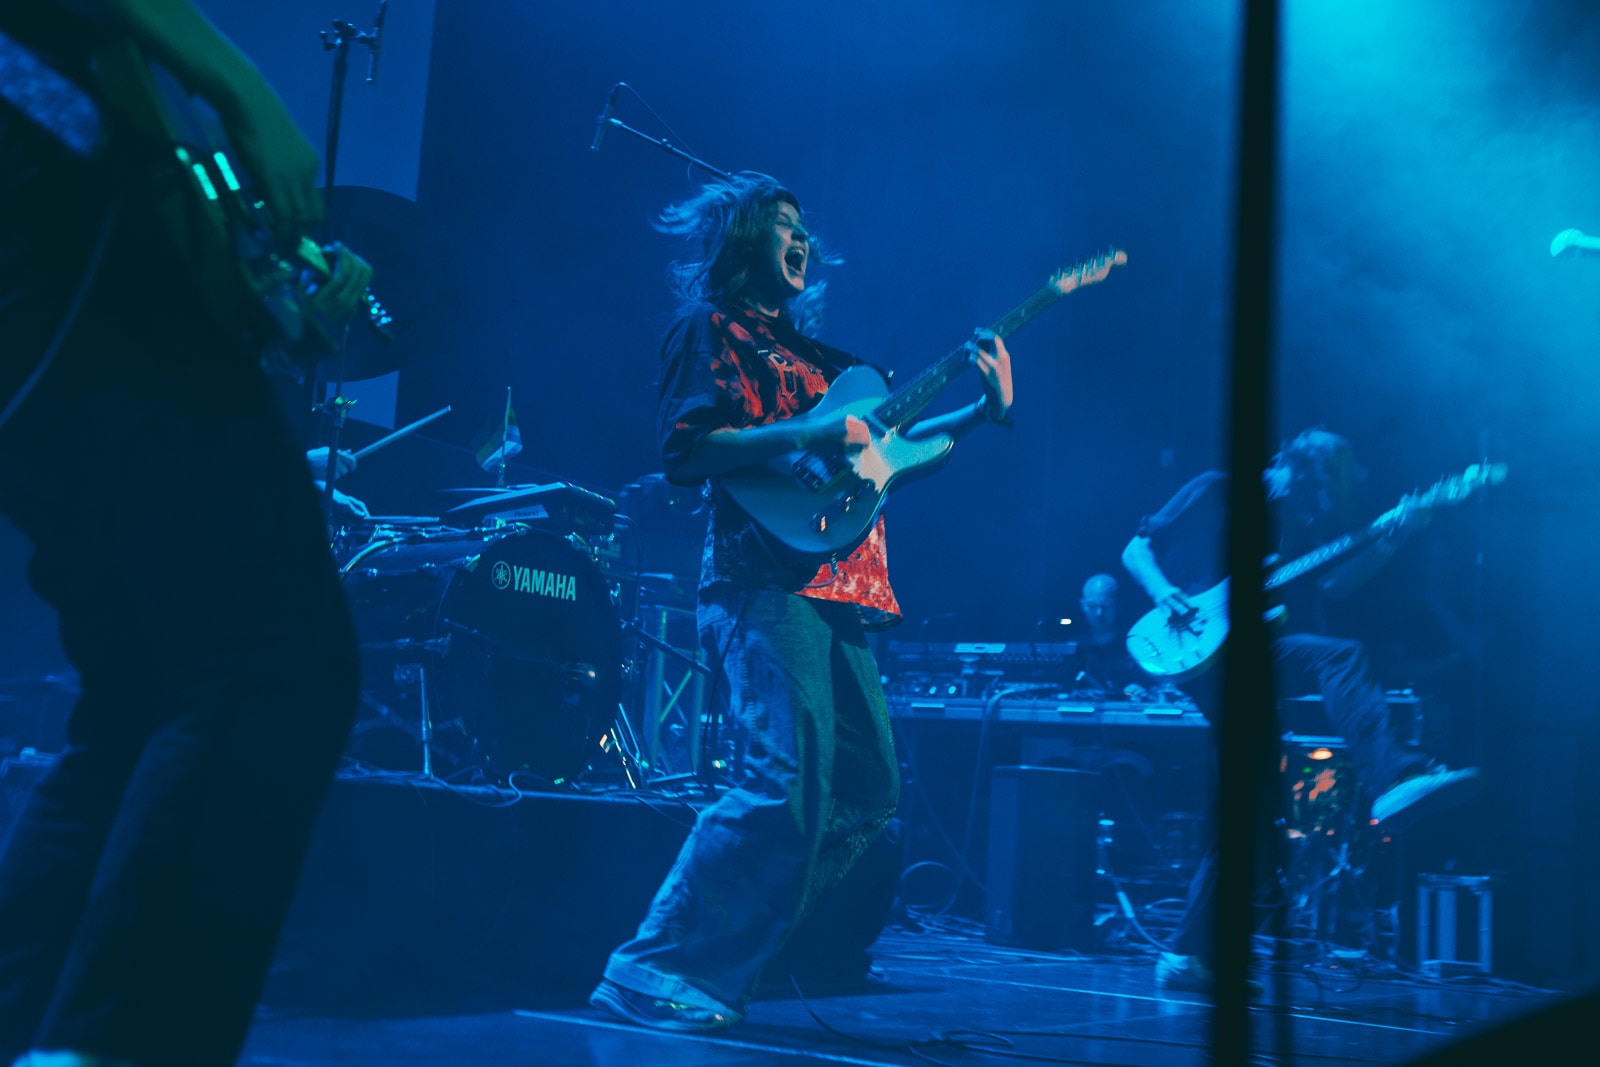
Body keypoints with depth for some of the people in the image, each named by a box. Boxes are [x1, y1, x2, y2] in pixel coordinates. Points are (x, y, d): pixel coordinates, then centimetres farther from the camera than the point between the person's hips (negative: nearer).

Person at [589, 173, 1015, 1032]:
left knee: (869, 786, 6)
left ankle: (733, 954, 12)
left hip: (836, 591, 9)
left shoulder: (804, 346, 27)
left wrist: (985, 411, 16)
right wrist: (808, 435, -17)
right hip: (766, 581, -9)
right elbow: (684, 453, -11)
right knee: (790, 778, -21)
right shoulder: (710, 328, 3)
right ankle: (653, 970, -14)